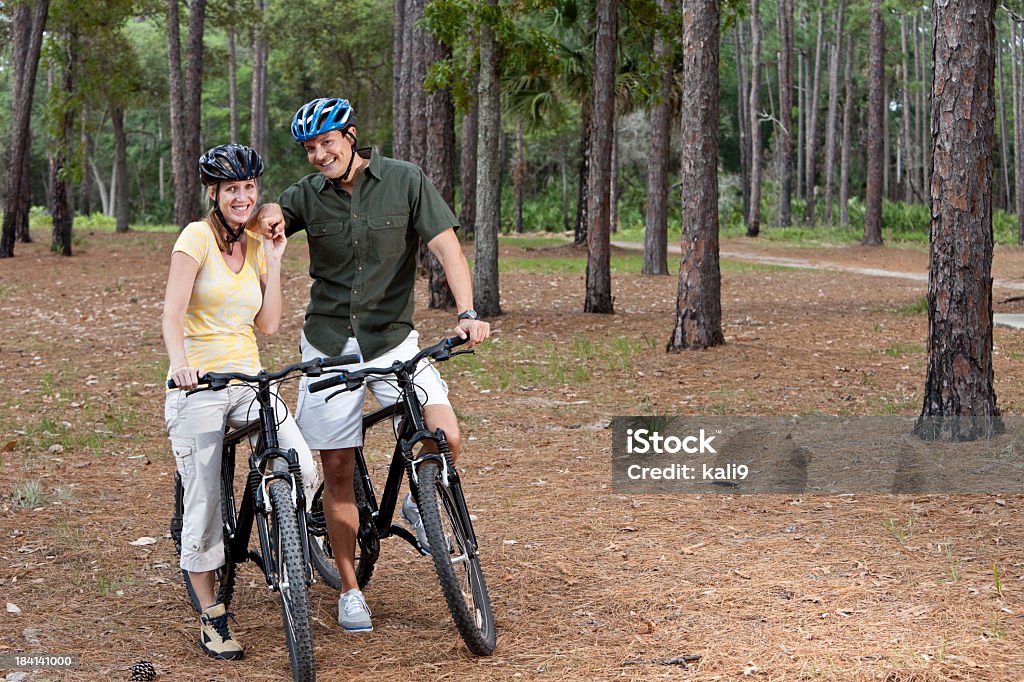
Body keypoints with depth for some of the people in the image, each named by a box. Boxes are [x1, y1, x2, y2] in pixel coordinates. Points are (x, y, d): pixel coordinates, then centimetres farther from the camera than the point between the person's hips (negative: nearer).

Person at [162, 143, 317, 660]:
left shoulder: (257, 246, 12)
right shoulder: (197, 236, -5)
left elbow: (267, 325, 6)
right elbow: (172, 313, -14)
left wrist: (274, 263, 1)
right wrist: (181, 363, -31)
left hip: (249, 379, 5)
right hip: (198, 385, -5)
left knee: (303, 467, -17)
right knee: (205, 505, -4)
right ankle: (211, 619, 11)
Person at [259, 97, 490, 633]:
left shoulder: (405, 182, -5)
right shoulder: (306, 196, 0)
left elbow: (447, 247, -10)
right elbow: (262, 221, 12)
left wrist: (467, 313, -25)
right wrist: (270, 215, -14)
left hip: (392, 339, -1)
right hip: (329, 344, 1)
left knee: (445, 437, -20)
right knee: (338, 471, 1)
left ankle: (420, 507, 12)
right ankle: (350, 589, 15)